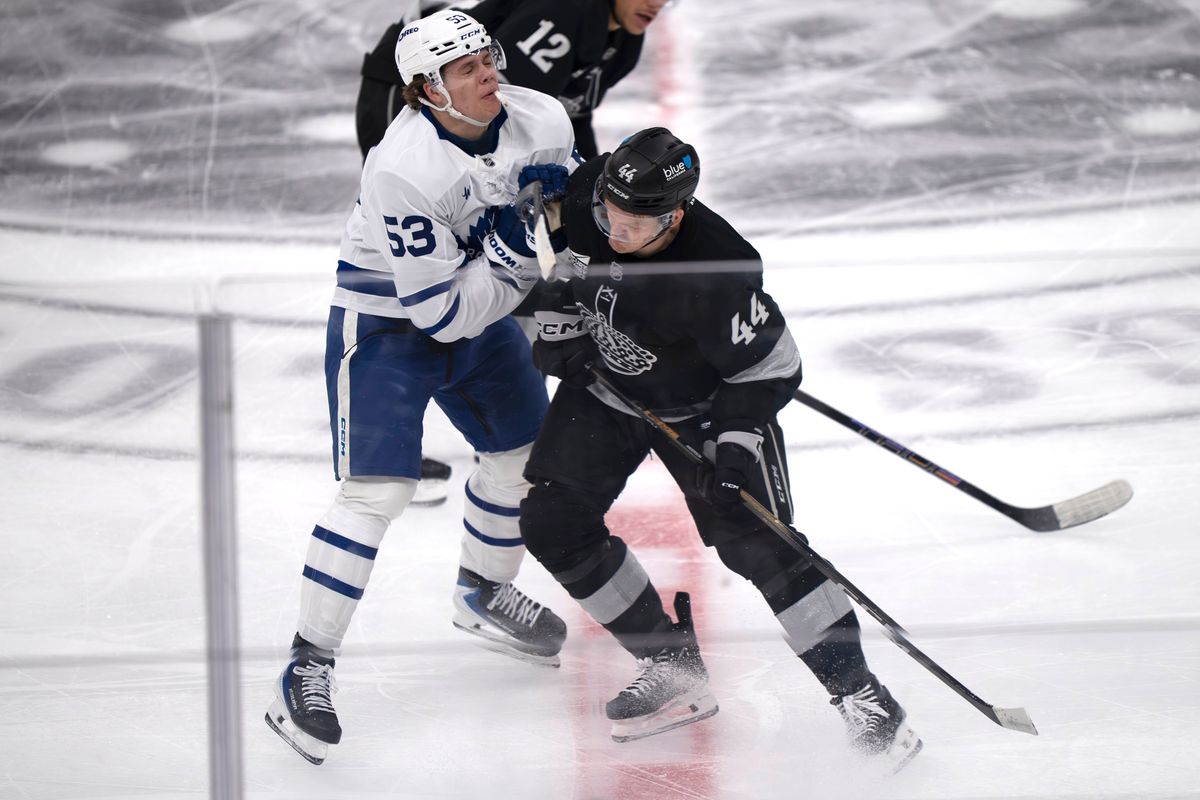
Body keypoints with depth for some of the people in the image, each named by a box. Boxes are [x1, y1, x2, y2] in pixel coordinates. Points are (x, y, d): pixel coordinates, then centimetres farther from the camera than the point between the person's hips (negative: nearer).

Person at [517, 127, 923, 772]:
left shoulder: (716, 275, -37)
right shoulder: (586, 195, -23)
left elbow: (768, 365, -24)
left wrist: (737, 442, -30)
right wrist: (559, 322, -3)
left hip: (701, 402, -6)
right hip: (603, 385, 6)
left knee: (758, 543, -14)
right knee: (552, 523, -3)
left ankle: (858, 692, -3)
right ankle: (674, 666, 9)